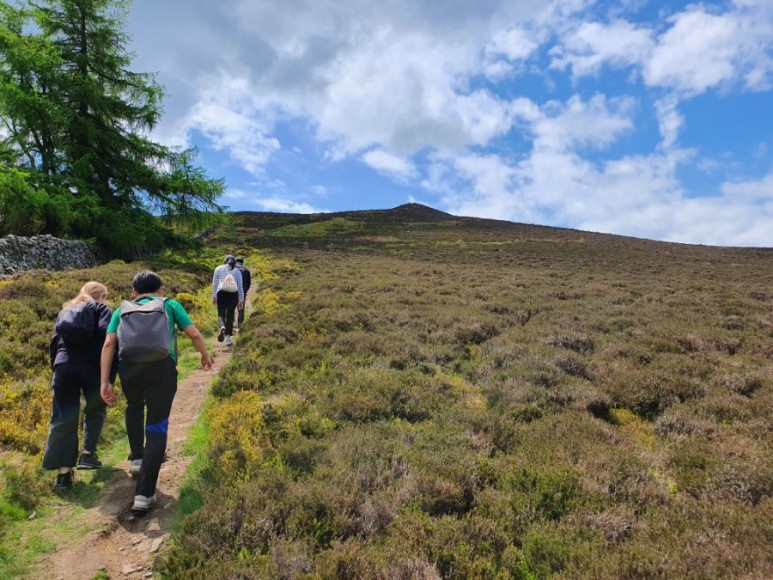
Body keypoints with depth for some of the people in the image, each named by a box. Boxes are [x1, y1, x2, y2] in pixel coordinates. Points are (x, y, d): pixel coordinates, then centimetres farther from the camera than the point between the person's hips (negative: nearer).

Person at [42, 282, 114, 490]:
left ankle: (63, 473, -2)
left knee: (63, 418, 2)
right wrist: (110, 371, -7)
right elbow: (106, 336, -5)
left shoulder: (65, 311, 27)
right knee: (95, 410, 21)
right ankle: (87, 455, 17)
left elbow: (54, 342, 19)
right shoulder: (101, 309, 11)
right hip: (91, 366, -3)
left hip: (64, 366, 3)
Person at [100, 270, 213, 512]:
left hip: (129, 367, 3)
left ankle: (136, 458, 37)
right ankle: (144, 493, 0)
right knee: (157, 427, 4)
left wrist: (105, 382, 10)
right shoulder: (170, 304, 20)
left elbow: (109, 344, 10)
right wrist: (205, 356, 32)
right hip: (162, 366, -2)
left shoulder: (122, 309, 24)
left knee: (134, 407, 35)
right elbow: (194, 333, 14)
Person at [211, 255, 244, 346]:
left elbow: (214, 283, 7)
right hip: (233, 294, 1)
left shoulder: (218, 269, 13)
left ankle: (222, 327, -23)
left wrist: (214, 296, 9)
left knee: (221, 313, 8)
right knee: (230, 315, 8)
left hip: (221, 293, -1)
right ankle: (228, 336, 6)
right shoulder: (237, 271, 14)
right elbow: (240, 286, 13)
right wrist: (241, 300, 17)